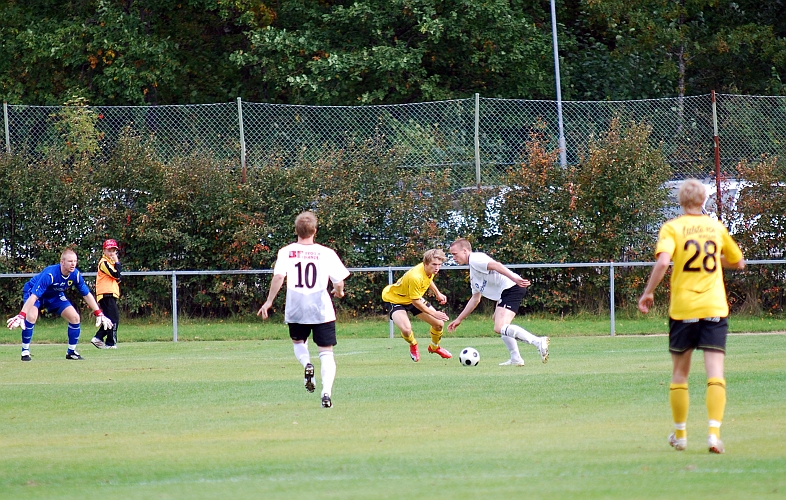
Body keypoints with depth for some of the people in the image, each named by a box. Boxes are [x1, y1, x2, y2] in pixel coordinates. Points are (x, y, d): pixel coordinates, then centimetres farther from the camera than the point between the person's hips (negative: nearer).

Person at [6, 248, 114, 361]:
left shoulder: (75, 274, -21)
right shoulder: (49, 274, -39)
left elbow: (87, 295, -8)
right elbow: (34, 296, -43)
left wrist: (99, 314, -11)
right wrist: (21, 316, -52)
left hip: (54, 295, 6)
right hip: (32, 291, -6)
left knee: (75, 318, -5)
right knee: (31, 317, -31)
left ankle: (71, 351, 11)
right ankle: (25, 351, -16)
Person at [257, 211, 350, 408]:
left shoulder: (286, 252, -2)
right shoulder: (326, 253, -2)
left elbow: (278, 276, -14)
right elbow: (339, 283, -2)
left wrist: (269, 301, -6)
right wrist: (339, 292, 21)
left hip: (295, 310, 1)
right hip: (322, 310, -1)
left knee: (298, 342, 28)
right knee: (326, 352, 4)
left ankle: (306, 364, -5)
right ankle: (327, 392, -16)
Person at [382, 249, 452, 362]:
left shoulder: (429, 269, -15)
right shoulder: (415, 277, -40)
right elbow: (416, 302, -28)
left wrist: (438, 294, 11)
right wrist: (433, 313, -22)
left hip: (415, 297, 8)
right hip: (394, 298, -8)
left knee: (439, 324, 1)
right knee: (406, 329, -32)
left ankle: (434, 347, 34)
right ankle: (413, 346, 6)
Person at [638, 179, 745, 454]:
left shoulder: (672, 227, -1)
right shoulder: (716, 227, 8)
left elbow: (662, 261, -19)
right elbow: (739, 263, 20)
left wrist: (649, 292, -8)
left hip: (683, 309, -1)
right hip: (715, 308, 1)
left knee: (679, 373, 13)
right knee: (715, 373, -6)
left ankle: (680, 434, 21)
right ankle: (714, 433, -20)